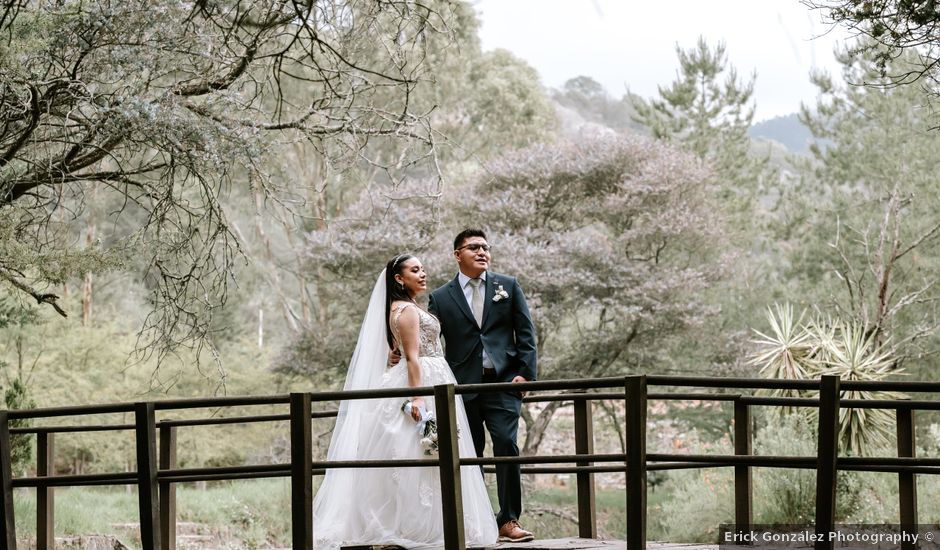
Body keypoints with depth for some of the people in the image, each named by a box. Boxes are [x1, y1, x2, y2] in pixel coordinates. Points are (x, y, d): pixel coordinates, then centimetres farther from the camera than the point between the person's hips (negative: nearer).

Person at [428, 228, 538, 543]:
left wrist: (525, 373, -4)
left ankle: (508, 521, -6)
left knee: (507, 446, -13)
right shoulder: (441, 298, 8)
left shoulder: (508, 287, 10)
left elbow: (526, 334, 6)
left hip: (503, 382, -1)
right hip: (463, 387, 1)